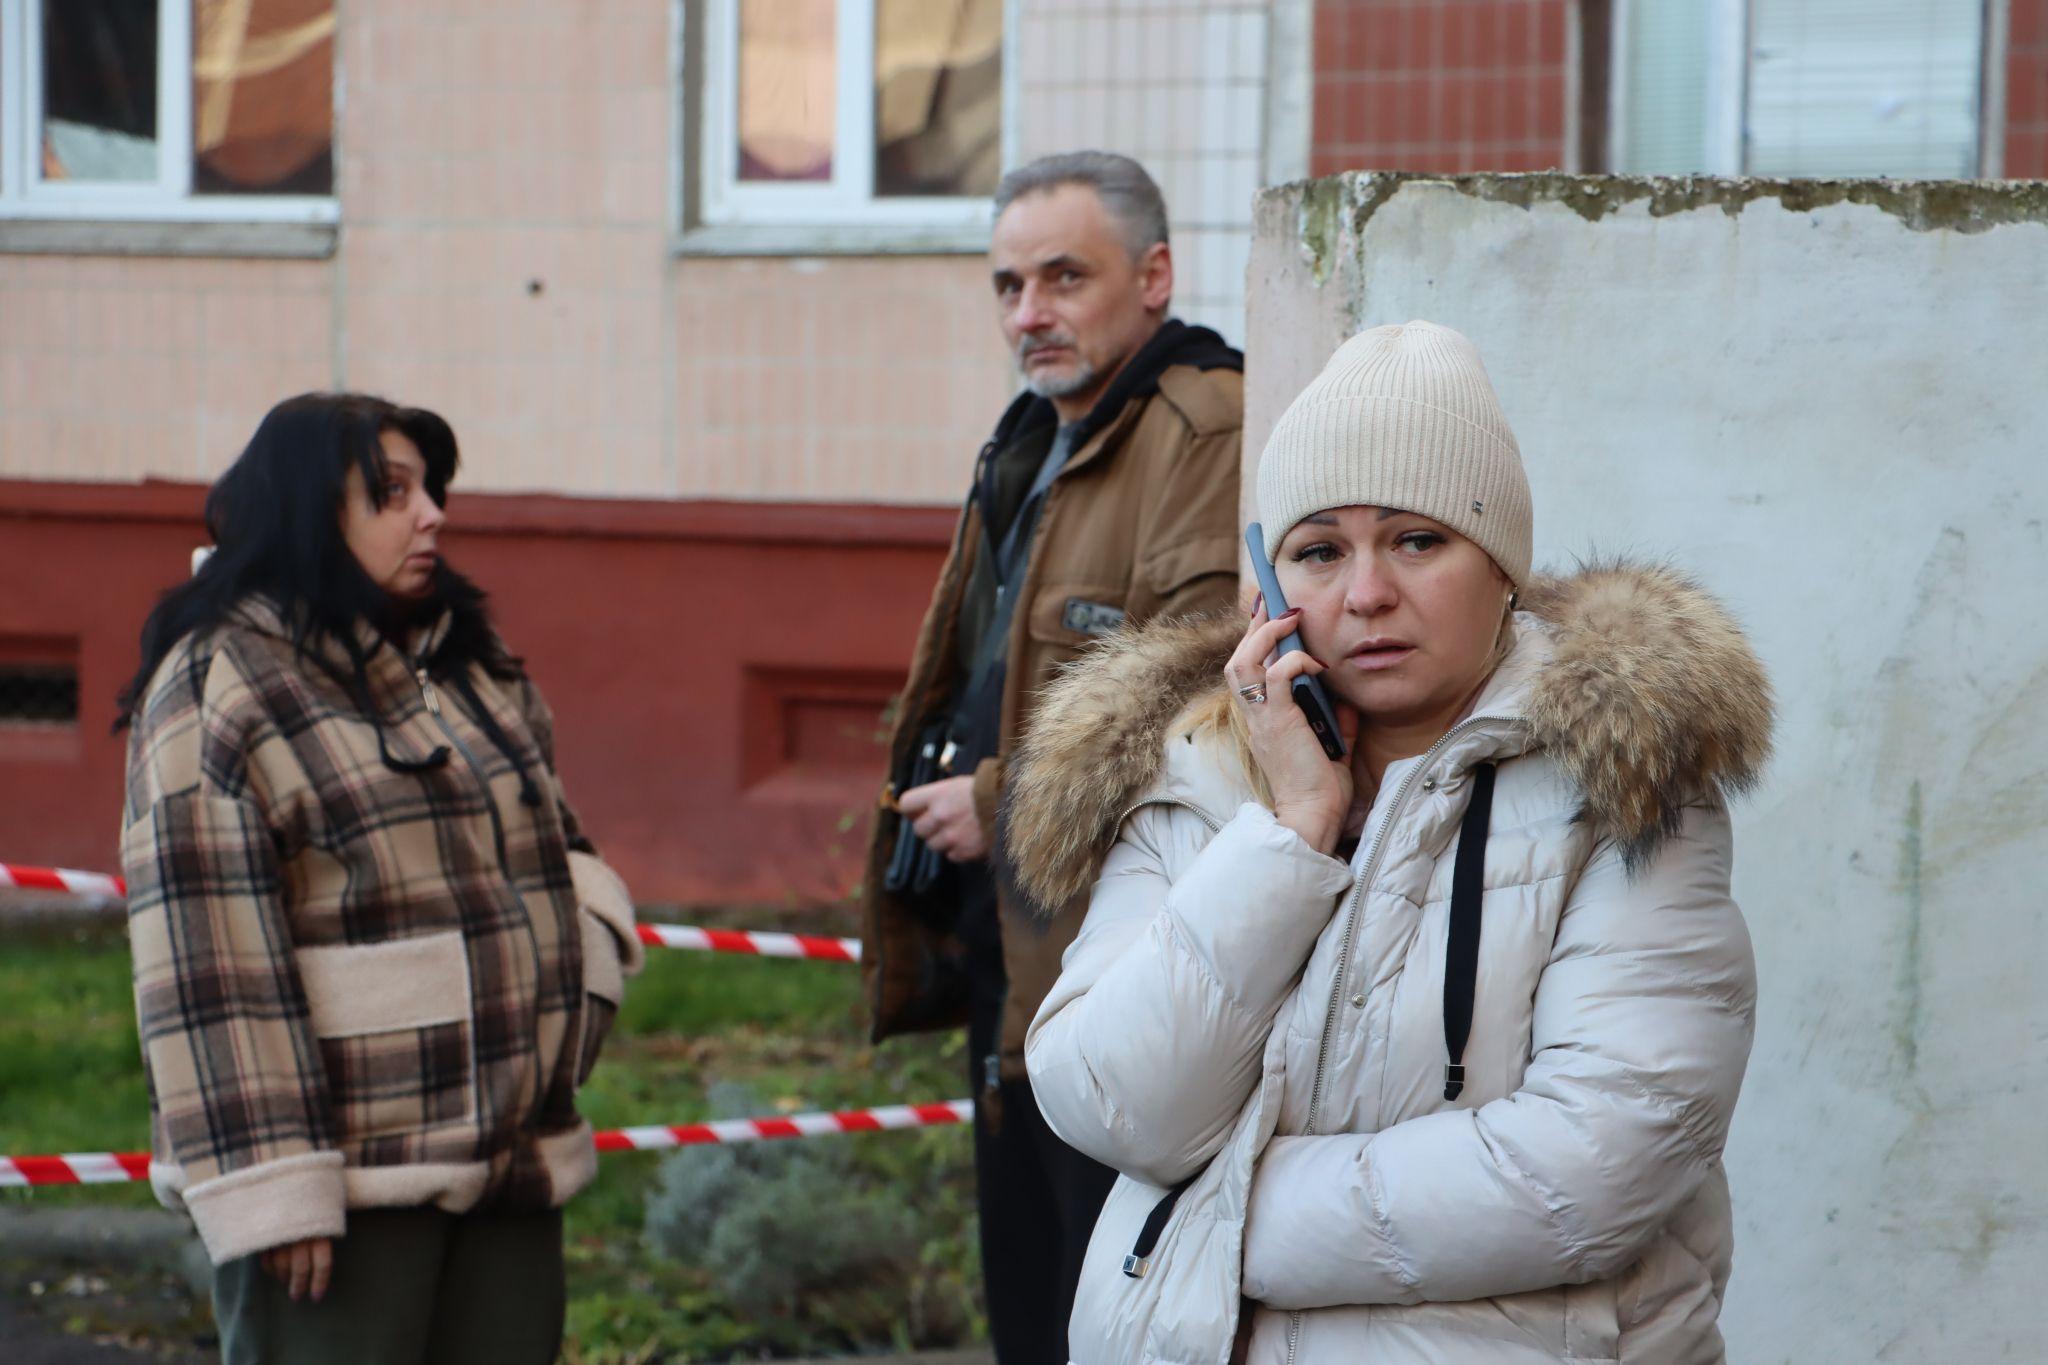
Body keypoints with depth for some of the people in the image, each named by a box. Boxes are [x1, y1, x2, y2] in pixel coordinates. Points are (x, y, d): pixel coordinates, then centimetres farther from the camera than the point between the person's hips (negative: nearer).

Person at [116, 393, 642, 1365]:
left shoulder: (476, 666, 15)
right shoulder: (220, 686, -9)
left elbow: (548, 835, 28)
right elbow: (208, 959, -14)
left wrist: (584, 934, 4)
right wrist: (268, 1186, -19)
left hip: (510, 1164, 8)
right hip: (344, 1189, -7)